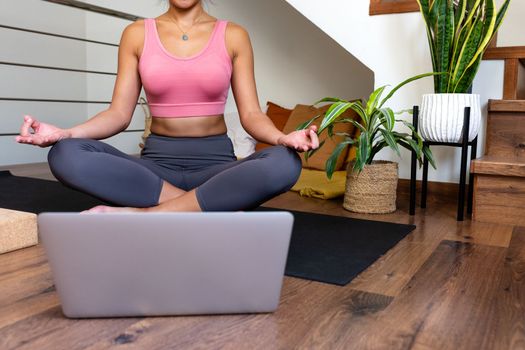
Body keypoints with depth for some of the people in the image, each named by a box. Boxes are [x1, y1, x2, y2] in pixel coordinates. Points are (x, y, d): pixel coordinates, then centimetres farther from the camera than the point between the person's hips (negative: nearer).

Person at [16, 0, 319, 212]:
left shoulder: (233, 36, 4)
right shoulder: (137, 34, 6)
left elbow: (251, 114, -1)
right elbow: (120, 113, 2)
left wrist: (282, 137, -24)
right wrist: (66, 133, -18)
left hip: (216, 163, 0)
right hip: (158, 163, 1)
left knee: (285, 165, -33)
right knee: (65, 156, -27)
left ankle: (140, 214, -27)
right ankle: (218, 207, -23)